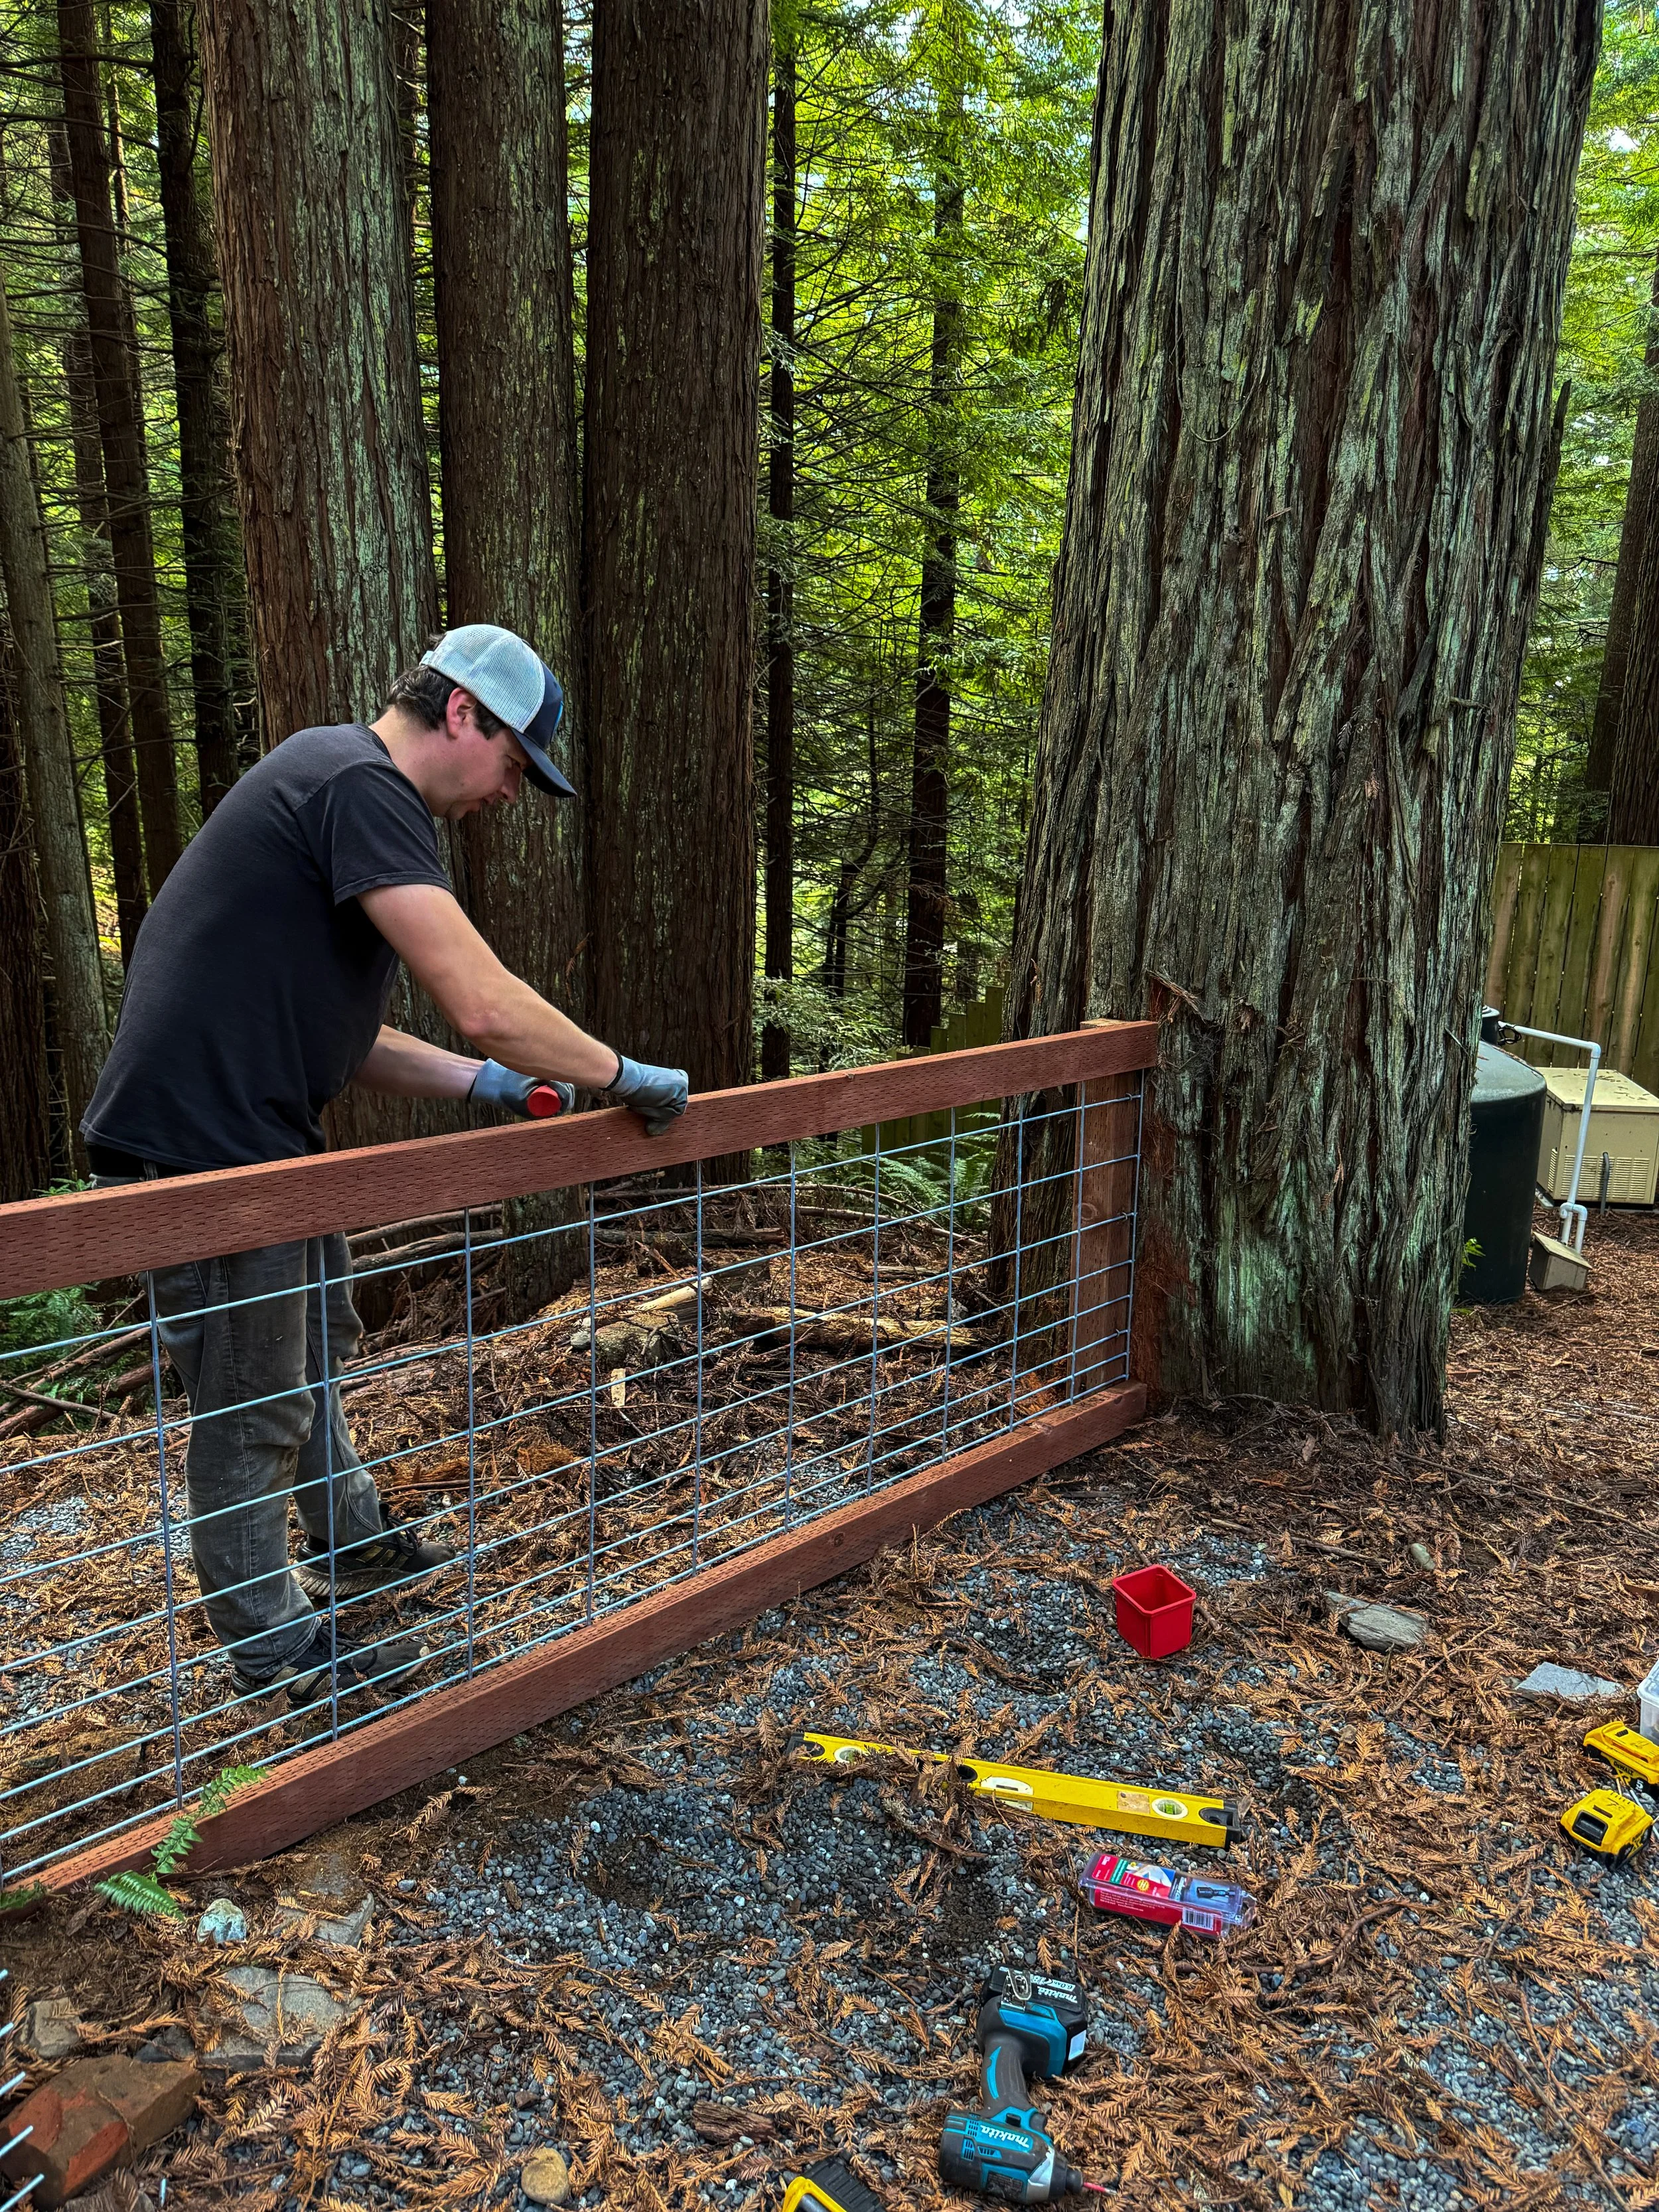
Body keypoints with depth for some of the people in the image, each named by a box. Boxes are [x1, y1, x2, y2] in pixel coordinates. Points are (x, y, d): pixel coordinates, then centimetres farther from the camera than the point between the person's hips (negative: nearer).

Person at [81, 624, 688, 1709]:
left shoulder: (338, 786, 16)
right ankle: (272, 1649, 26)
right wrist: (624, 1076, -13)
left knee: (318, 1346, 26)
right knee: (251, 1415, 6)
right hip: (204, 1149, -11)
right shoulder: (361, 783, -18)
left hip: (261, 1139, 11)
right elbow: (486, 1005, -28)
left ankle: (350, 1545, 48)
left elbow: (334, 1035, 17)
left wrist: (480, 1082, 8)